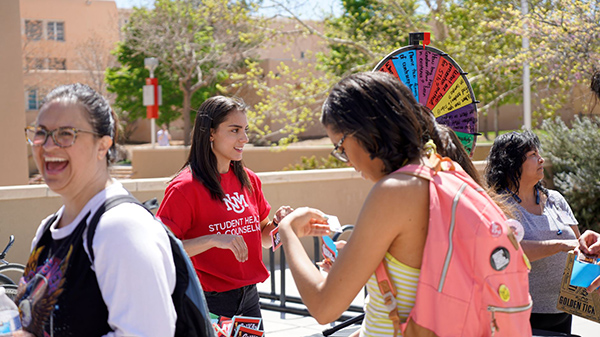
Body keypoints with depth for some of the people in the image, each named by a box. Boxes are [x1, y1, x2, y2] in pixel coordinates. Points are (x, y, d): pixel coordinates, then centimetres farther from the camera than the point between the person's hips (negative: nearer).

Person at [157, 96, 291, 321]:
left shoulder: (249, 180, 7)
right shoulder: (186, 186, -14)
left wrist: (278, 222, -5)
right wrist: (213, 240, -28)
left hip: (249, 296, 6)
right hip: (209, 302, -6)